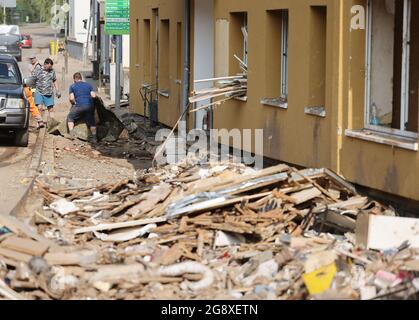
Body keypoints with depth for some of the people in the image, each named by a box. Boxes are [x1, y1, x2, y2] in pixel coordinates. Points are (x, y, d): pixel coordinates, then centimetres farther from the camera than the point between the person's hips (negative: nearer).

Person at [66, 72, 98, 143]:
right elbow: (93, 96, 7)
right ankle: (94, 138, 15)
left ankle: (72, 134, 6)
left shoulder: (72, 86, 9)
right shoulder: (88, 85, 17)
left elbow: (71, 98, -2)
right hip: (90, 105, 3)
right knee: (91, 122, 17)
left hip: (79, 106, -3)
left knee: (70, 118, 18)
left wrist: (74, 103, 18)